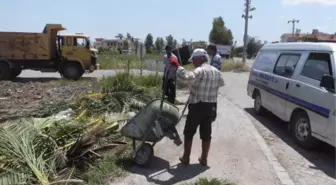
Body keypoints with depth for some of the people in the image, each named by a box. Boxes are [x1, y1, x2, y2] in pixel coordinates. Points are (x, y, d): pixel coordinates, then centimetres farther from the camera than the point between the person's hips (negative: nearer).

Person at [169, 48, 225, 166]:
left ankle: (186, 158, 17)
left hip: (197, 106, -6)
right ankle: (204, 159, 21)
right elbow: (221, 84, 27)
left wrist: (177, 66, -28)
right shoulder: (216, 72, 9)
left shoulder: (200, 70, -16)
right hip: (211, 106, 7)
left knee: (189, 133, 9)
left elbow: (187, 77, -34)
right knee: (206, 133, 13)